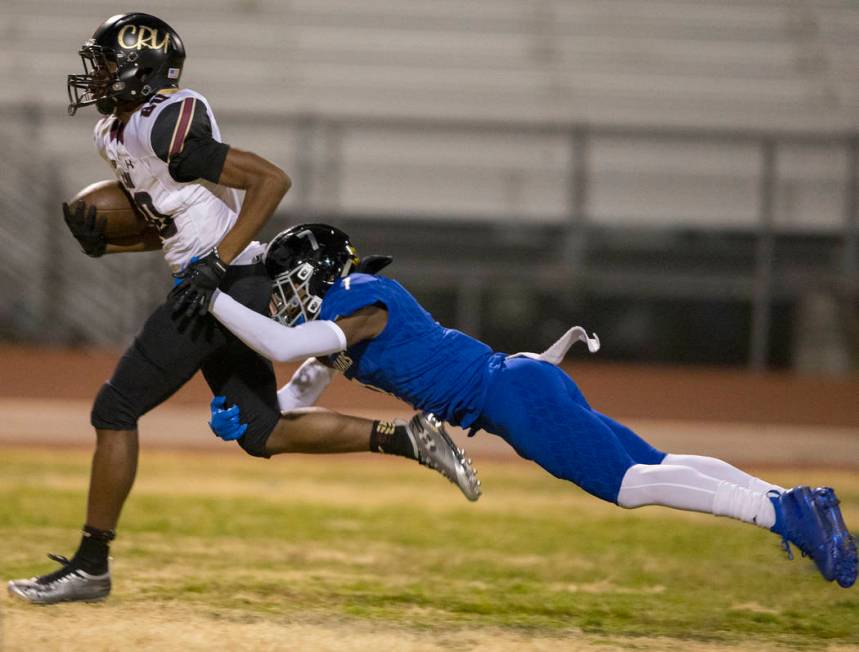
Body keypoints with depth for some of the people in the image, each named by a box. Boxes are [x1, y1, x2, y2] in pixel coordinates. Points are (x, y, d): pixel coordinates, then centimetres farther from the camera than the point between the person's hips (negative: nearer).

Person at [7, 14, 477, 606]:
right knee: (262, 434, 11)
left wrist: (215, 263, -23)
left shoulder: (162, 130, -17)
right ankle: (404, 438, 9)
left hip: (224, 285, -10)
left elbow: (272, 178, -20)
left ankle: (90, 565, 1)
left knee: (116, 409, -5)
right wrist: (102, 243, 6)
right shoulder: (114, 135, 13)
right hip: (214, 291, 10)